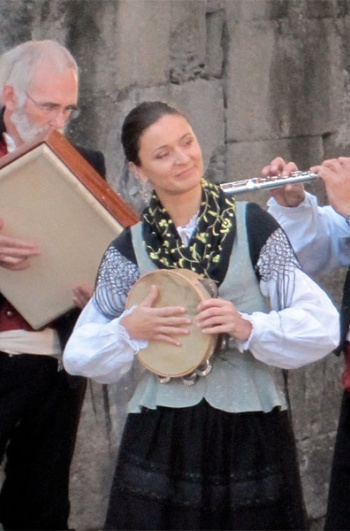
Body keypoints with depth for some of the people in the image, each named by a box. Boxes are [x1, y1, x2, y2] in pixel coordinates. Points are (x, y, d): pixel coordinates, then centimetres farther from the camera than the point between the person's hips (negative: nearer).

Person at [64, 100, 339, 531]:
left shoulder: (252, 227, -1)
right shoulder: (129, 250, 4)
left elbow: (321, 325, -4)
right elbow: (79, 357, 6)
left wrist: (249, 327, -18)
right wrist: (130, 330, -11)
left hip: (251, 432, -1)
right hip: (161, 442, 1)